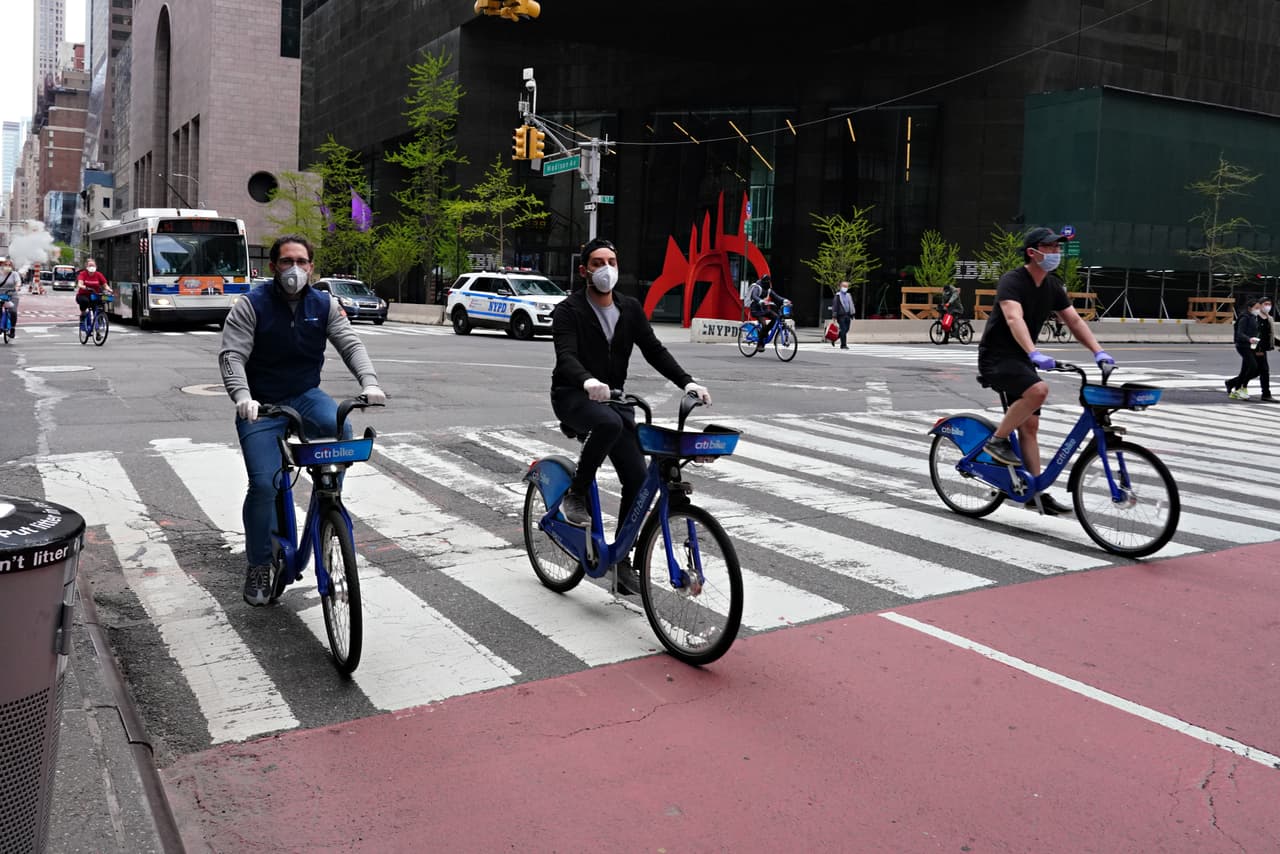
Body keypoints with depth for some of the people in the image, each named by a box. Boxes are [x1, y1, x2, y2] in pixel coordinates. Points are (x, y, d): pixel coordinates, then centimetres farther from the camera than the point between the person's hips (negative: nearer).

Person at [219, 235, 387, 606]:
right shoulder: (251, 305, -9)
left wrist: (369, 382, -26)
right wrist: (242, 396, -36)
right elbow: (232, 355, -17)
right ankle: (258, 567, 6)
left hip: (305, 397, 3)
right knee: (263, 484, -13)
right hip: (261, 405, -2)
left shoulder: (324, 305, 1)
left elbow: (351, 344, -7)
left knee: (340, 430, -30)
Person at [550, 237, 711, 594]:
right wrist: (588, 382, -48)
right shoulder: (569, 310, -10)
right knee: (609, 423, -39)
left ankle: (621, 559, 8)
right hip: (573, 395, -5)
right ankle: (575, 494, -16)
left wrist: (687, 382, -14)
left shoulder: (630, 308, 5)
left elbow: (654, 350, 1)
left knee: (637, 478, -6)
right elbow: (566, 356, -25)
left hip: (613, 397, 5)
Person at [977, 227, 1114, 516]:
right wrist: (1034, 353, -49)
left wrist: (1098, 351, -10)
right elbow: (1014, 318, -34)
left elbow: (1074, 320, 4)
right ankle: (997, 440, -14)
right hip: (996, 357, -8)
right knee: (1038, 389, -32)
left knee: (1029, 425, 4)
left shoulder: (1053, 286, 7)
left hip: (1020, 359, 8)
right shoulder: (1012, 281, -18)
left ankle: (1036, 492, 7)